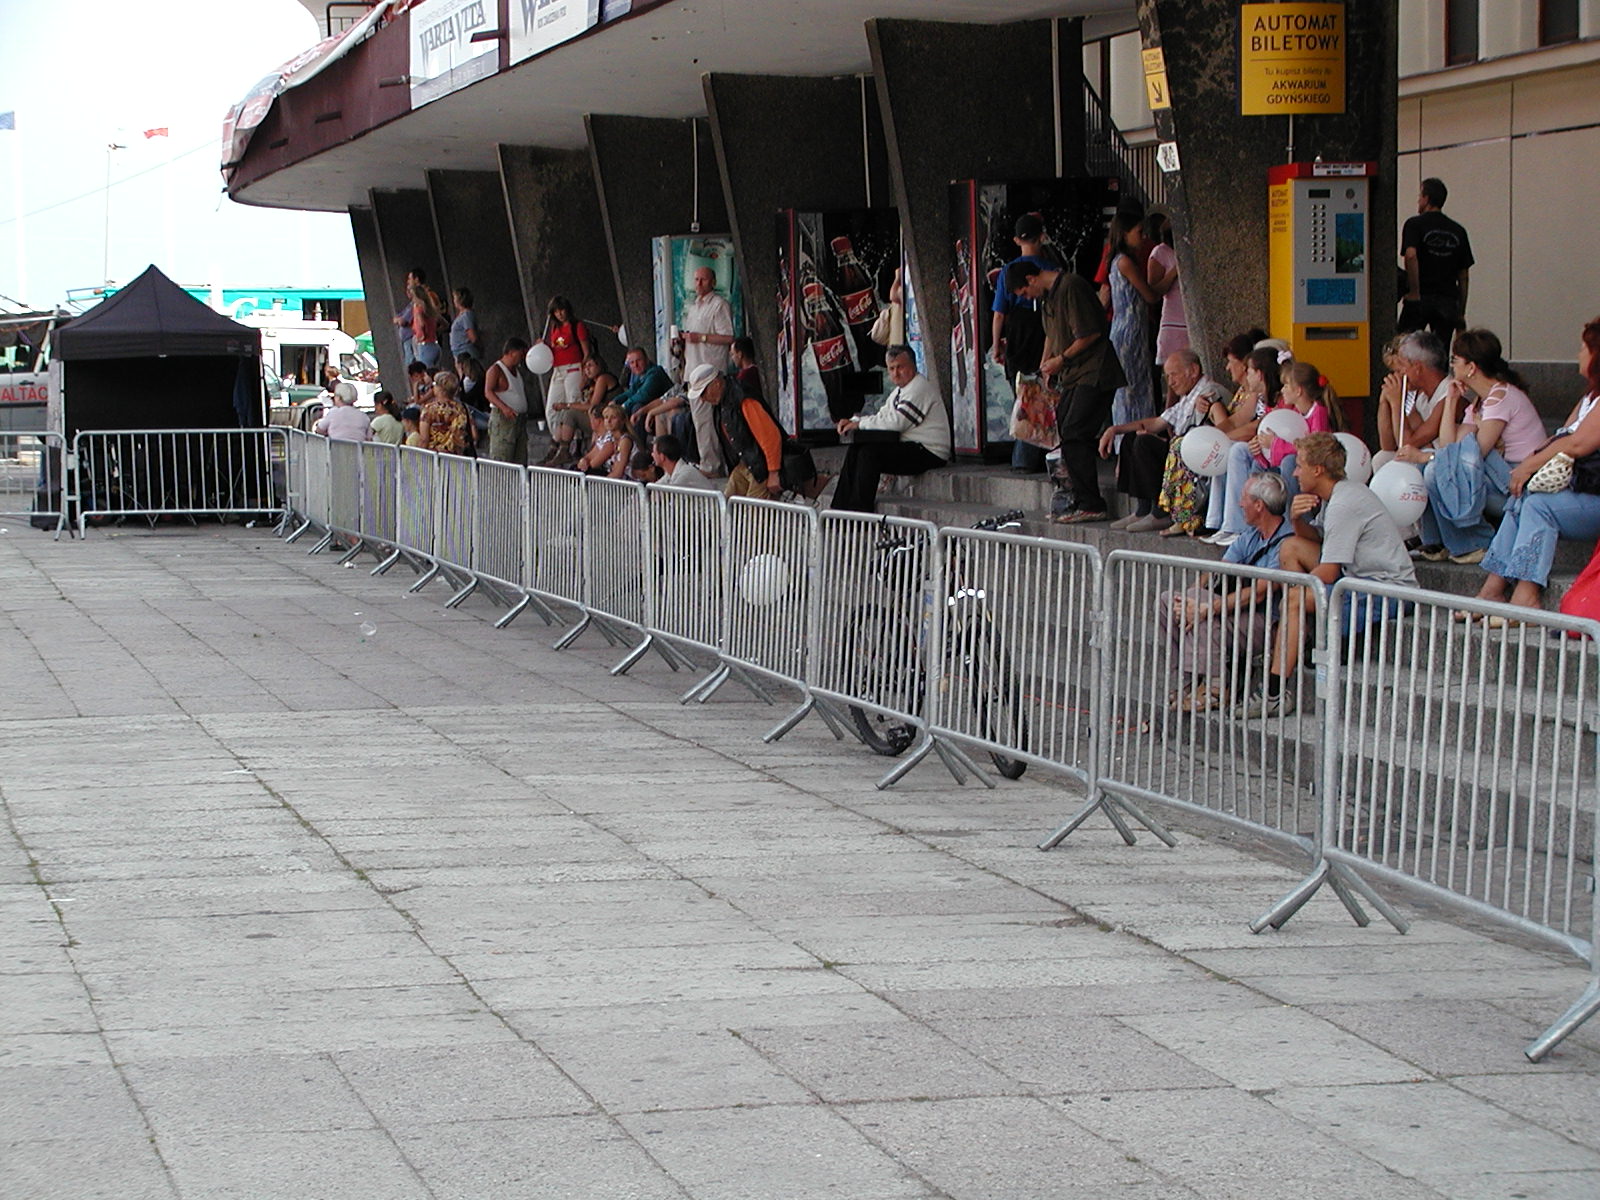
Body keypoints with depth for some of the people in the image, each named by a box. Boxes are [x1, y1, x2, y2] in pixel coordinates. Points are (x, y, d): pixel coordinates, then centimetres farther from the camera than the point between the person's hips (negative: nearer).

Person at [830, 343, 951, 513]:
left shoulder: (920, 388, -12)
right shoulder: (900, 390, 20)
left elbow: (896, 422, -20)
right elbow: (881, 416, 18)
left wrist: (860, 423, -11)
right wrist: (853, 422, -1)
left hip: (928, 453, -10)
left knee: (869, 453, -23)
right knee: (854, 452, 0)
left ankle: (860, 510, -20)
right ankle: (840, 509, -3)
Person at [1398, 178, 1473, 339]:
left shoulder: (1415, 224, -1)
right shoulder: (1458, 231, 13)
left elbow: (1411, 255, -20)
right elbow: (1463, 277, 13)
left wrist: (1414, 293, -16)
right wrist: (1461, 314, 17)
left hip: (1421, 298, -4)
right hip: (1448, 300, 4)